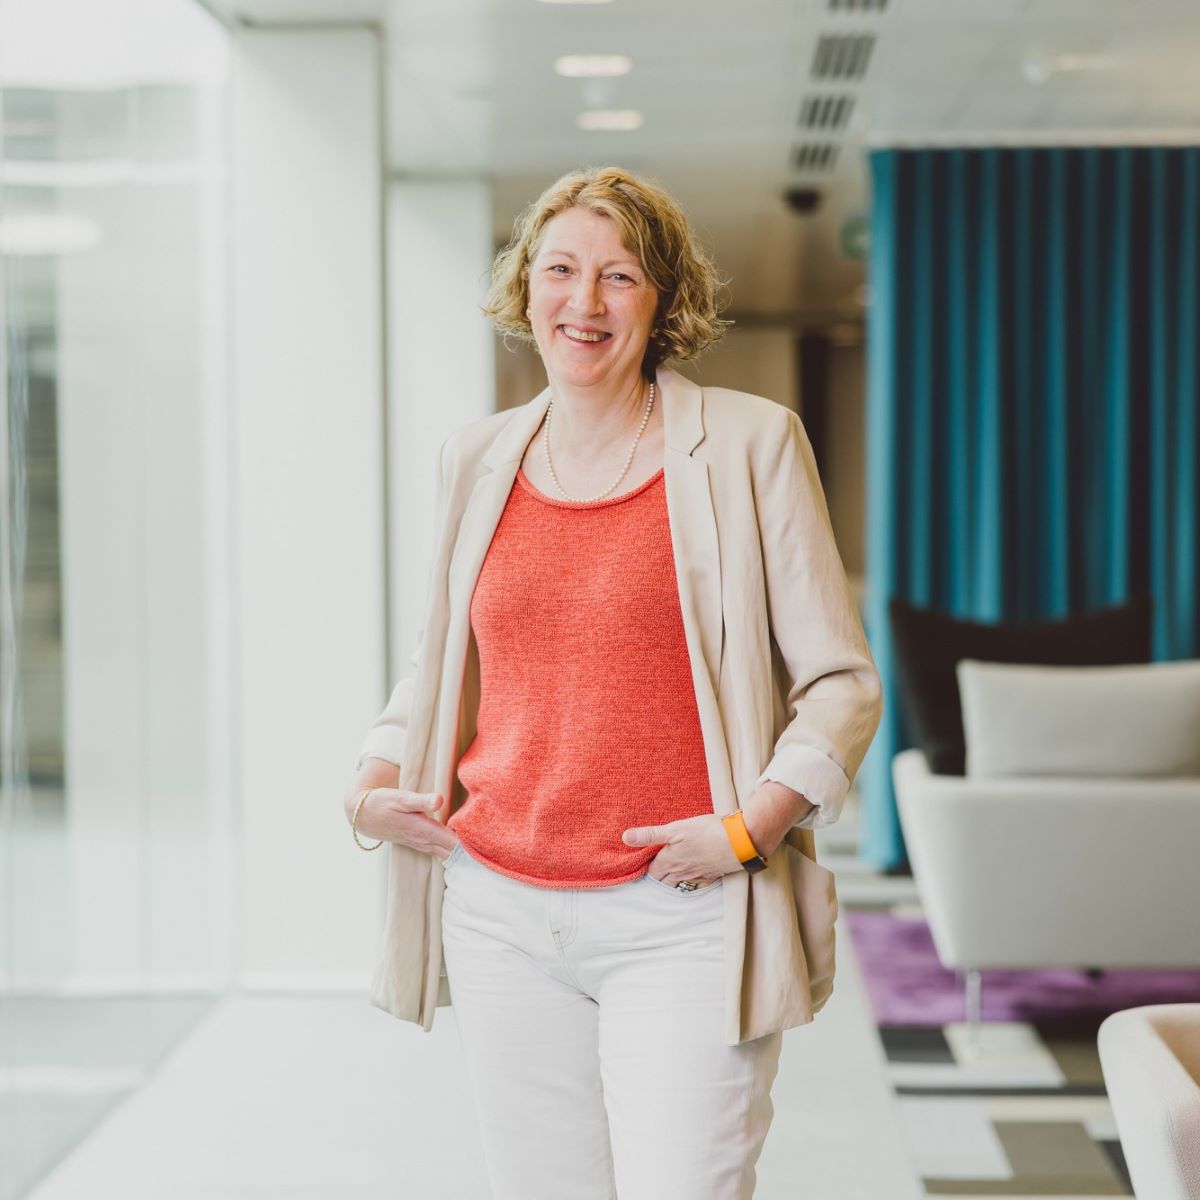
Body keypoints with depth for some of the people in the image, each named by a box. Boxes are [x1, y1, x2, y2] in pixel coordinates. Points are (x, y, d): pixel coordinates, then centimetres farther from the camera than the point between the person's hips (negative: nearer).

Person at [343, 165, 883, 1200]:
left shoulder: (750, 444, -1)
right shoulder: (477, 461, 11)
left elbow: (841, 682, 0)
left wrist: (750, 825, -13)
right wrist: (376, 787, 6)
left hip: (680, 919, -4)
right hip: (501, 912, 4)